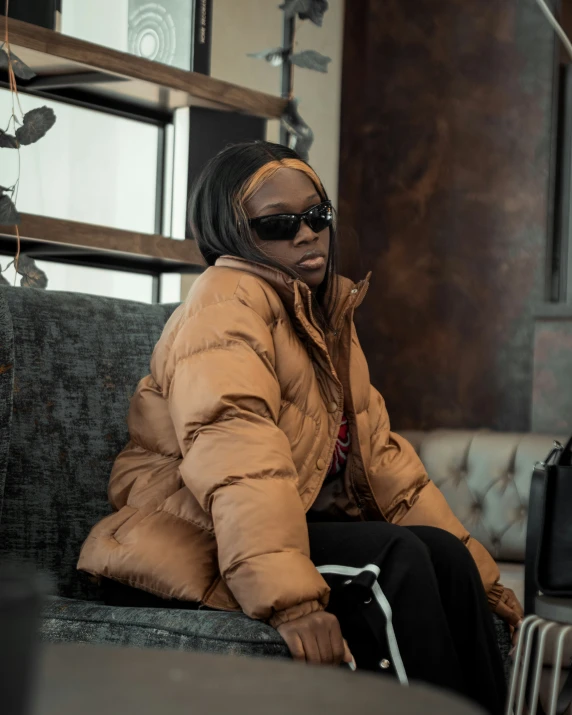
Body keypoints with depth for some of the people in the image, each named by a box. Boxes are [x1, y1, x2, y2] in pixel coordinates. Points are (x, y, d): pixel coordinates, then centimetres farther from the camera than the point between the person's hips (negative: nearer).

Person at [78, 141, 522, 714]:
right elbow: (235, 450, -28)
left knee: (444, 554, -9)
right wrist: (290, 599, -40)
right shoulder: (230, 299, -12)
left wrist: (477, 573, 10)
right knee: (398, 559, -23)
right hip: (189, 541, -8)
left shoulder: (327, 317, 17)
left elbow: (378, 453, 16)